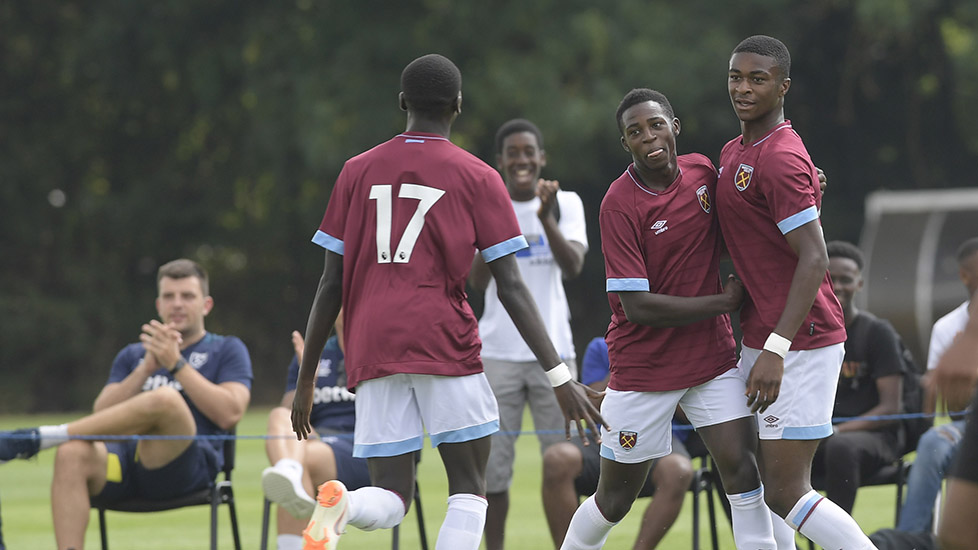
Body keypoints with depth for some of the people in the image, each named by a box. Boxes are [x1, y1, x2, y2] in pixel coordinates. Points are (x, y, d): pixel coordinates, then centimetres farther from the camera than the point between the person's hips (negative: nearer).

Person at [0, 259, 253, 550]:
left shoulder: (227, 350, 18)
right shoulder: (133, 355, 28)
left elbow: (229, 413, -1)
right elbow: (101, 414, 11)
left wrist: (177, 363, -5)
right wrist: (147, 368, -1)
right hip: (125, 460, 4)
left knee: (165, 398, -36)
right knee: (72, 455, -33)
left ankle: (40, 437, -29)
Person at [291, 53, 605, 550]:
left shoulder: (358, 172, 13)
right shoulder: (477, 178, 5)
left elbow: (331, 285, 11)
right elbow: (510, 288, -2)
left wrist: (305, 379, 17)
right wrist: (559, 377, -3)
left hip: (372, 352, 3)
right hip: (444, 342, -3)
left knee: (390, 498, 7)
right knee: (468, 488, 7)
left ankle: (338, 503, -28)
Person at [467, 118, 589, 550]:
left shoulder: (565, 203, 6)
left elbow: (573, 267, -8)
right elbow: (477, 281, -5)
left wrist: (546, 218, -22)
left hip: (553, 350, 0)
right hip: (498, 351, 0)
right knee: (492, 463, -2)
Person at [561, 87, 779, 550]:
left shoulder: (702, 171, 0)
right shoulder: (620, 205, -17)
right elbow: (637, 307, -20)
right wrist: (723, 303, -16)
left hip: (713, 355, 4)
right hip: (643, 368, -4)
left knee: (741, 468, -11)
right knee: (615, 499, 6)